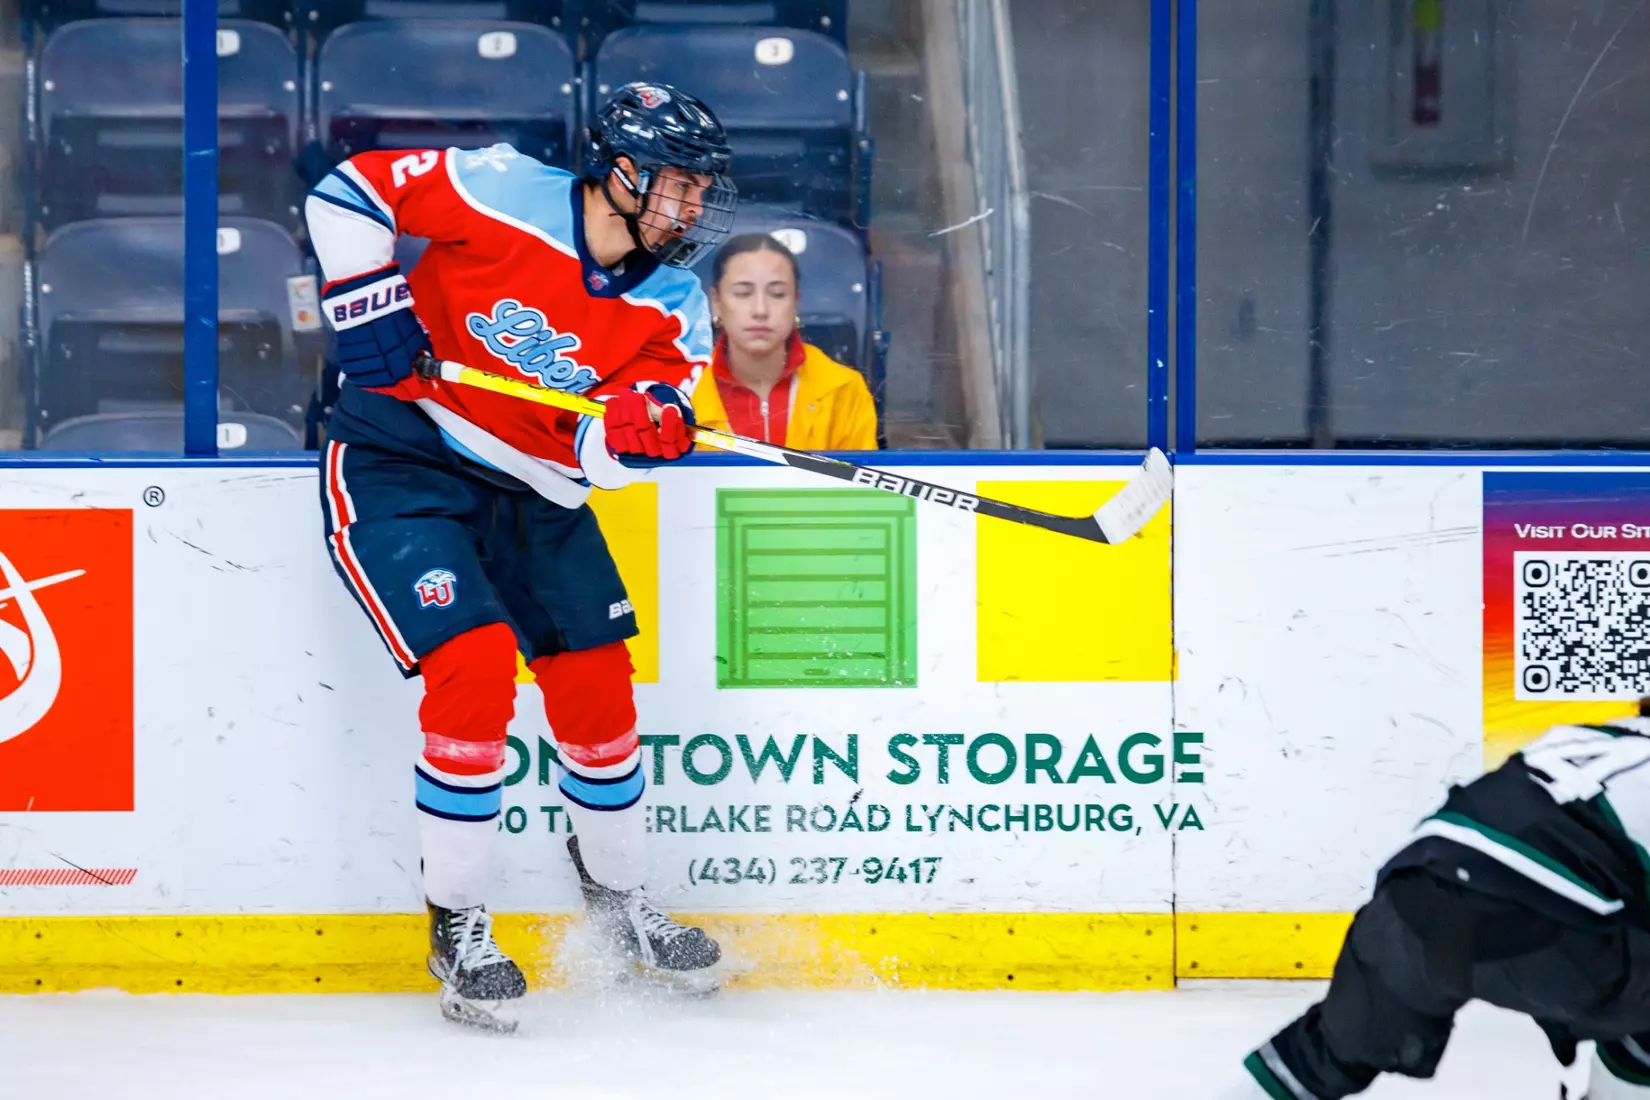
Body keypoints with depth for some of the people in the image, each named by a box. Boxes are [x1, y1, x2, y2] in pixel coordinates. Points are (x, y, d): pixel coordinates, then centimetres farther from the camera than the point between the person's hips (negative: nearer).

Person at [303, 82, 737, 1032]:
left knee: (599, 690, 5)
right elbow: (352, 189, -12)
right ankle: (459, 929, -4)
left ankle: (618, 899, 30)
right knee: (474, 670, -19)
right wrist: (375, 317, -18)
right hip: (399, 468, -6)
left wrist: (645, 430, -34)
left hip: (529, 489, 6)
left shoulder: (672, 306, -4)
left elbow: (601, 452, -11)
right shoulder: (504, 196, -18)